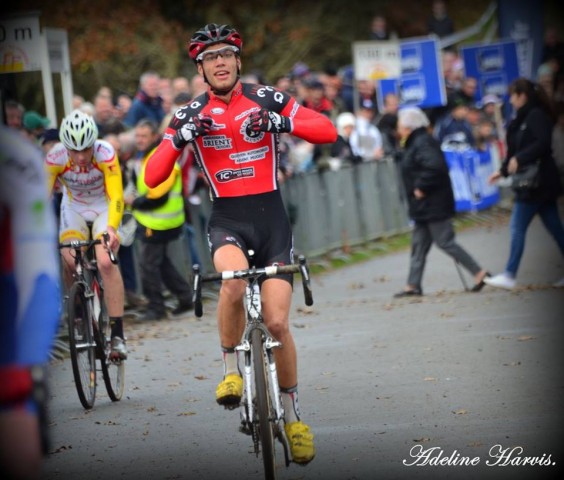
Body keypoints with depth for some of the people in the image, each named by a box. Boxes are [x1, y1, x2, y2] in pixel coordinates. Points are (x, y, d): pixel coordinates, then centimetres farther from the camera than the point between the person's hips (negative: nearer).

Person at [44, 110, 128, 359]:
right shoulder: (55, 157, -25)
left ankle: (118, 335, -22)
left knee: (106, 262, -24)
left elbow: (116, 196, -33)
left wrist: (111, 228, -49)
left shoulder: (105, 153, -29)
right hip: (73, 209, 2)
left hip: (104, 209, -2)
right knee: (70, 260, -22)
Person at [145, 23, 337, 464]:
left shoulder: (266, 99, 1)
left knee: (277, 322, -7)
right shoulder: (191, 115, 3)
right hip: (227, 220, 0)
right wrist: (181, 137, -17)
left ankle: (293, 413, 14)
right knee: (234, 281, -35)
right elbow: (153, 177, -3)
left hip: (271, 217, 0)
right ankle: (232, 369, -12)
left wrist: (280, 122, -21)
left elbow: (328, 131, -7)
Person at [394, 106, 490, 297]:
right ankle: (413, 285, 15)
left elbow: (435, 167, -31)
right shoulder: (415, 142, 14)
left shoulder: (422, 143, -18)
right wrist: (420, 188, 13)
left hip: (434, 205, -11)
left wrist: (421, 188, -23)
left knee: (445, 242, -8)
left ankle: (479, 273, -4)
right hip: (425, 208, 11)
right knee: (419, 244, 11)